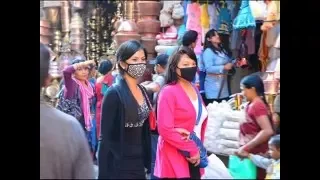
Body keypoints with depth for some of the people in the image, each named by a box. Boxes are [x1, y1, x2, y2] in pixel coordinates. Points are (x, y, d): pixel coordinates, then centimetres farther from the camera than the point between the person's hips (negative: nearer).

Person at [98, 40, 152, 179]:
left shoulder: (142, 91, 7)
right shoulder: (114, 93, -13)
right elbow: (105, 137, -14)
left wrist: (147, 162, 8)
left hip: (138, 163, 7)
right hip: (118, 165, -7)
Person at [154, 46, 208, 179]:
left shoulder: (195, 90, 12)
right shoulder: (169, 92, -10)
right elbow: (165, 129, -17)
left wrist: (198, 151, 2)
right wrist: (191, 150, -11)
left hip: (194, 157, 7)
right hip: (175, 158, -7)